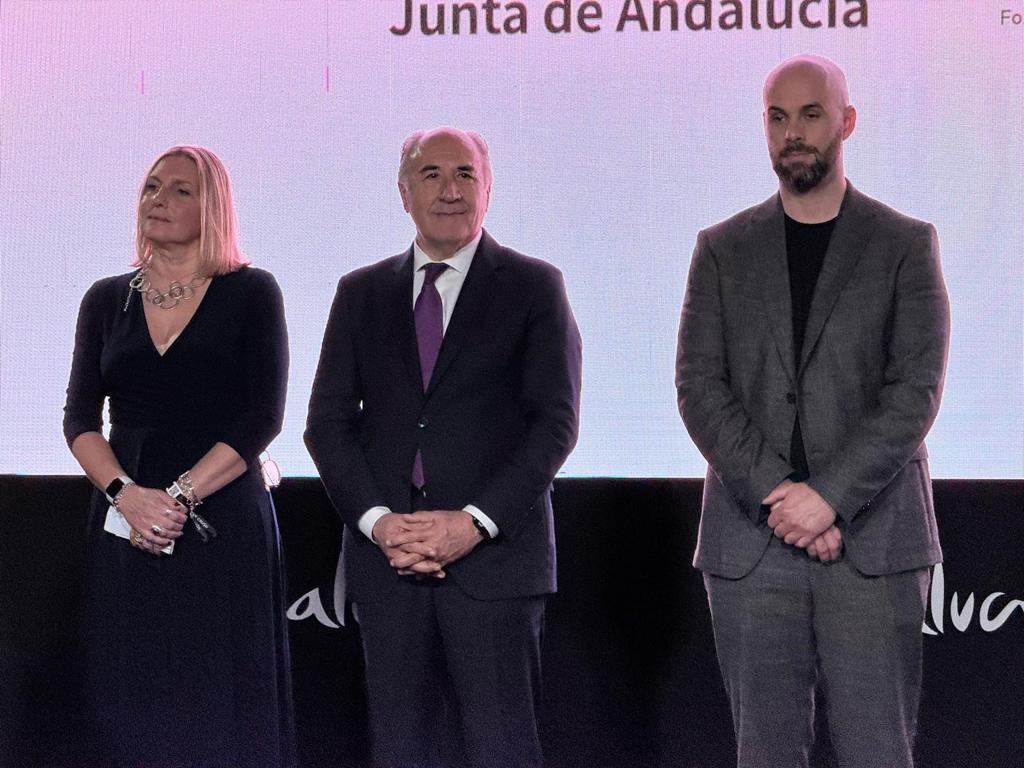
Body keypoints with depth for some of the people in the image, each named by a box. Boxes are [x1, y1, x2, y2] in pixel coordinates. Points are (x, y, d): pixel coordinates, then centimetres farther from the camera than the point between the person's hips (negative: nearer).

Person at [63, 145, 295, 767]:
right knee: (130, 708, 5)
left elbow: (263, 417, -6)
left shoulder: (251, 292, 1)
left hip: (223, 524, -3)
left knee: (221, 708, -1)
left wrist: (180, 496, -14)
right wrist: (125, 493, -13)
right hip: (125, 524, 3)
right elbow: (80, 417, 5)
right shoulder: (107, 300, 11)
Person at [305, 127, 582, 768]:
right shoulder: (361, 294, 13)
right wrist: (378, 521, -7)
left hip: (493, 554, -3)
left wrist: (474, 522, -12)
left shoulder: (534, 287, 4)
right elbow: (328, 422, 9)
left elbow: (555, 422, -3)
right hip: (386, 556, 3)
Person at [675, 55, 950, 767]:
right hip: (751, 542, 2)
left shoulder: (907, 245, 6)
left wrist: (830, 497, -14)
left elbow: (917, 388, -4)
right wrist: (779, 495, -10)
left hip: (873, 539, -2)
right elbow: (699, 387, 2)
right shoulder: (723, 249, 11)